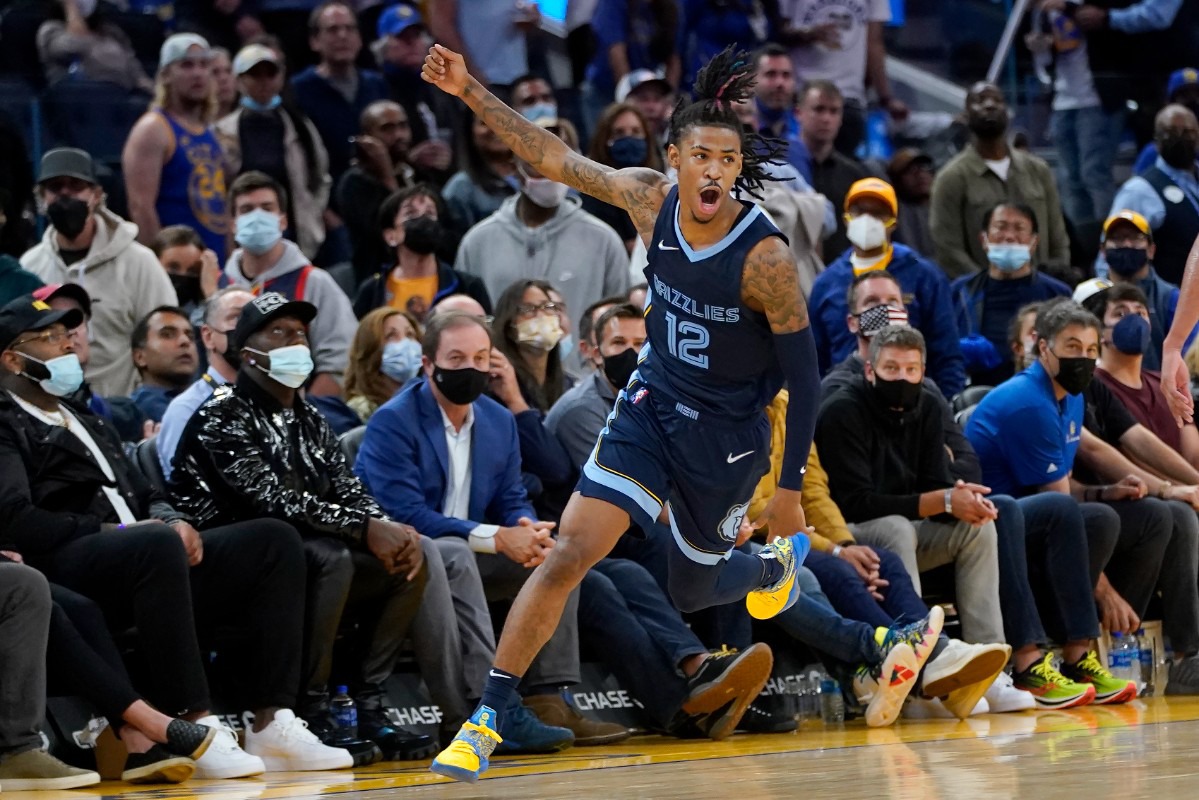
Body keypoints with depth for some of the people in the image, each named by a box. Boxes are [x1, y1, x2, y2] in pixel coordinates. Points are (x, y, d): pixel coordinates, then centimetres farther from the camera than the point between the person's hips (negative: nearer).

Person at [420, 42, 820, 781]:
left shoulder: (766, 258, -25)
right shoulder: (651, 200, -13)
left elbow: (803, 374, -17)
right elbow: (553, 158, -2)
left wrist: (791, 489, -13)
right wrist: (471, 92, -8)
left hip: (727, 438, -3)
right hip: (651, 407, 3)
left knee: (692, 589, 16)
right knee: (570, 553, -12)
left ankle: (778, 560, 52)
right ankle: (487, 720, -7)